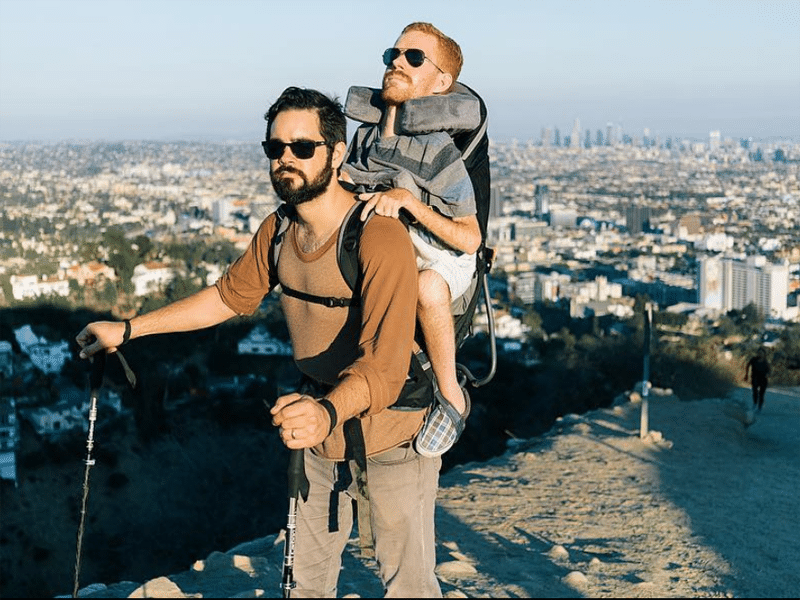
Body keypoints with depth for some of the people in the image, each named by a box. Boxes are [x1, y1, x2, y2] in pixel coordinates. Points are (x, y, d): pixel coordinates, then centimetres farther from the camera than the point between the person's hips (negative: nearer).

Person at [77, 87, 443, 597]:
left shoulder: (381, 238, -28)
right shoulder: (278, 230, -3)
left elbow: (384, 364, -36)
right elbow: (229, 296, 14)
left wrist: (328, 411, -56)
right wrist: (128, 330, 13)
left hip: (390, 436, -7)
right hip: (320, 424, 7)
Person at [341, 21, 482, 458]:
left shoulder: (439, 155, -22)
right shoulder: (365, 135, -2)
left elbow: (470, 239, -23)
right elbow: (345, 182, 18)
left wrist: (409, 201, -33)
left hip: (442, 262, -8)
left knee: (426, 286, -40)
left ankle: (451, 396, -17)